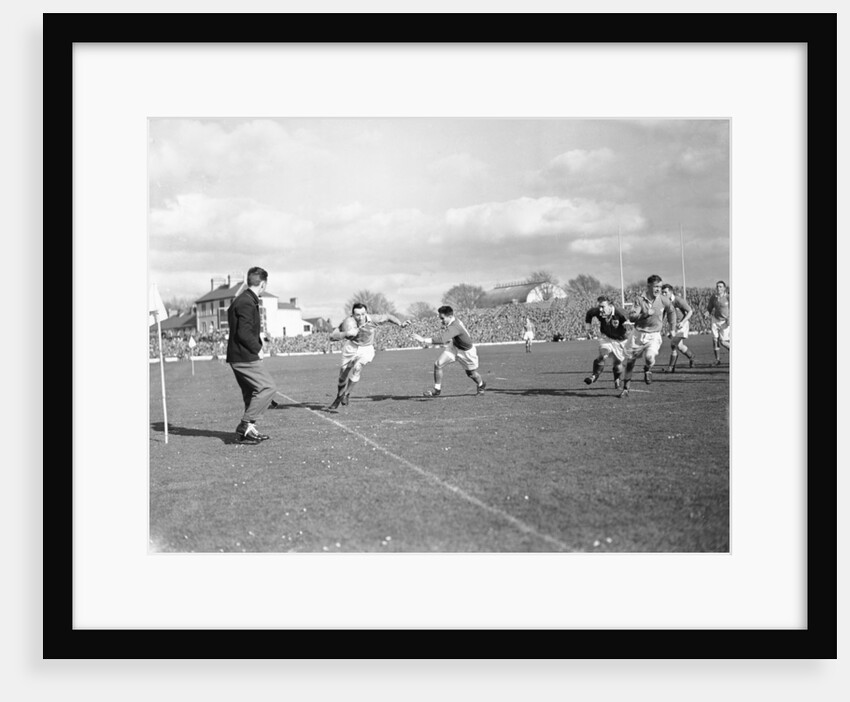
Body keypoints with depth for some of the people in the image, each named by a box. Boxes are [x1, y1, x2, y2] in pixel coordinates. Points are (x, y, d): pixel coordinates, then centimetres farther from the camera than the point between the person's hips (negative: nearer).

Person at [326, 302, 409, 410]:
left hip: (367, 349, -1)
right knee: (343, 374, 6)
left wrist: (401, 323, -18)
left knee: (357, 367, -28)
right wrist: (346, 333, -46)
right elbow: (332, 337, -31)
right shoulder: (348, 322, -27)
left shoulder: (373, 319, -23)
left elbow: (388, 317, -4)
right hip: (351, 347, 1)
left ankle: (346, 394, -11)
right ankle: (338, 398, 34)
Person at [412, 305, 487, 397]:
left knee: (472, 373, 16)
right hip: (454, 346, 7)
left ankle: (481, 386, 49)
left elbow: (442, 339, -55)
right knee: (438, 364, -10)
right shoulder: (452, 320, -17)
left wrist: (424, 340, -57)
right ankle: (437, 390, 3)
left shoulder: (454, 327, -42)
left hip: (466, 351, -7)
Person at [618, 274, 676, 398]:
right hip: (638, 334, 1)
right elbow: (631, 317, -14)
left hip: (654, 335, 0)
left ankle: (647, 370, 10)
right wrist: (645, 314, -28)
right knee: (630, 361, 6)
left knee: (649, 357, -27)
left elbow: (671, 312, 16)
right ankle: (625, 389, 22)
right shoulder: (640, 300, -7)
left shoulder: (663, 301, -3)